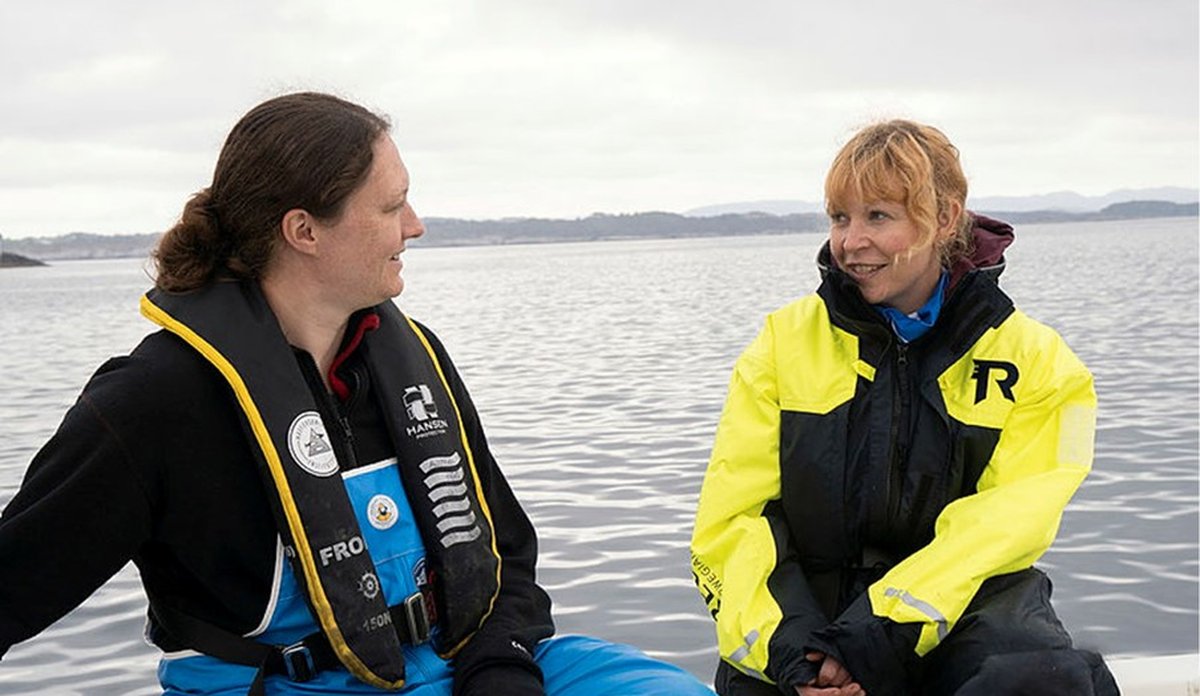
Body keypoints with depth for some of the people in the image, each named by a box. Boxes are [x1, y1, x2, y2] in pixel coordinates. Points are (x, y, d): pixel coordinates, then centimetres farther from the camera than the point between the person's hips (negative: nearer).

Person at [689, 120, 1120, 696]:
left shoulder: (1032, 359, 4)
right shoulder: (786, 341, 6)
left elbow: (1000, 528, -8)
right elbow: (730, 518, 0)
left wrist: (882, 631, -23)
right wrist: (783, 643, -18)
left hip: (961, 611, 0)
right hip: (811, 609, 1)